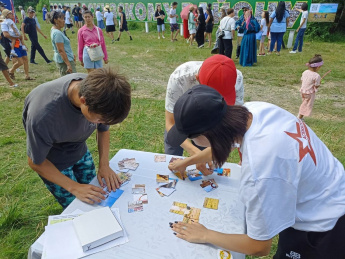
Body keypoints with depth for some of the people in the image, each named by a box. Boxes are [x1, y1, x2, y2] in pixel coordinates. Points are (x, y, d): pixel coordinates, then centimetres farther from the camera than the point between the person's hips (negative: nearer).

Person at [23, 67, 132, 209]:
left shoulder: (96, 89, -25)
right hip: (53, 162, -4)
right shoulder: (42, 116, -39)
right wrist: (73, 187, -23)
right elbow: (36, 163, -20)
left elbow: (103, 129, -5)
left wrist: (104, 164, -14)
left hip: (81, 151, 5)